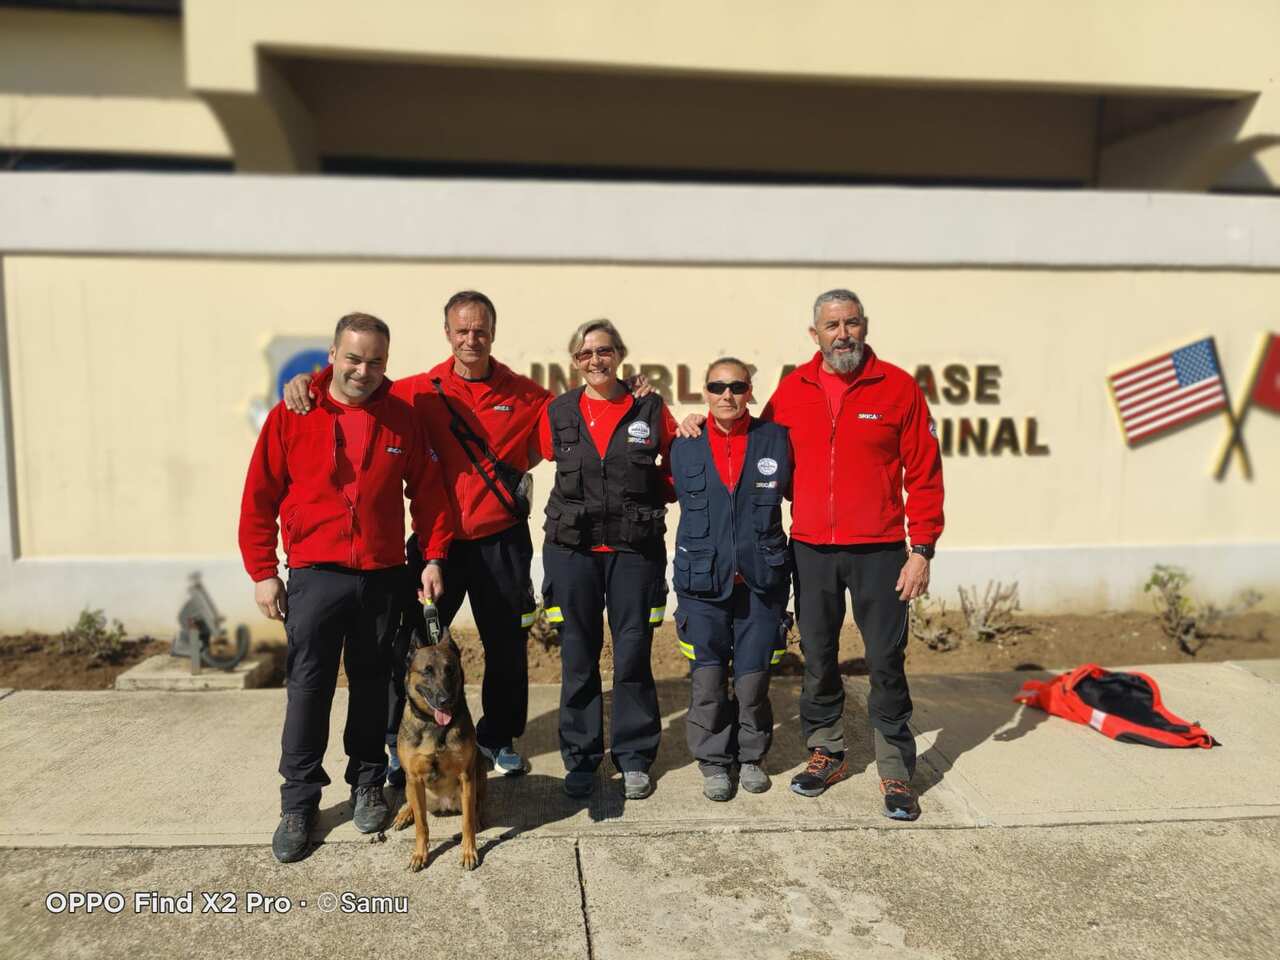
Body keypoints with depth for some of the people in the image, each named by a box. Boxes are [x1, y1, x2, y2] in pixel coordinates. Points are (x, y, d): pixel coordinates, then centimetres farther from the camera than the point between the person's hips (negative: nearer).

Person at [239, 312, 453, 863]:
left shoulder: (401, 419, 2)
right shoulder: (291, 416, -3)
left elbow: (428, 493, 7)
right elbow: (259, 499, -1)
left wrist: (433, 558, 2)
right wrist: (262, 573, -2)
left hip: (383, 577, 2)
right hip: (315, 576, -2)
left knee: (373, 685, 12)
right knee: (308, 689, 3)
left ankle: (368, 784, 29)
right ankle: (299, 802, 17)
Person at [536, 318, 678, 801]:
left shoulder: (650, 410, 2)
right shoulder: (558, 413, 4)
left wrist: (649, 495, -1)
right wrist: (577, 505, 12)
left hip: (635, 548, -1)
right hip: (572, 549, 1)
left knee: (633, 653, 4)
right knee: (578, 656, 7)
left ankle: (634, 758, 20)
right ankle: (581, 758, 22)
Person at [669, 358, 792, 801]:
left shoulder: (775, 439, 3)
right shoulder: (684, 446, 6)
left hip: (762, 581, 0)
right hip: (703, 582, 1)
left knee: (753, 678, 4)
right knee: (707, 680, 2)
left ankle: (751, 756, 26)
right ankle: (713, 761, 20)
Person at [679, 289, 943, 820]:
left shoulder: (898, 387, -3)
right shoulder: (793, 389, 4)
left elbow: (924, 474, -3)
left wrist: (921, 549, -7)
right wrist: (707, 425, 4)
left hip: (878, 551, -2)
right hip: (810, 550, 3)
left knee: (886, 661, 3)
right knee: (817, 658, 12)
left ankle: (895, 770, 17)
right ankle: (826, 752, 30)